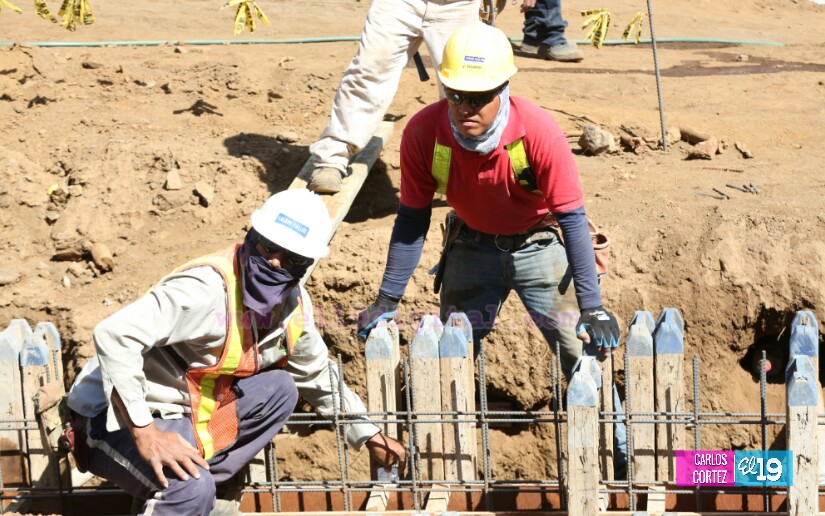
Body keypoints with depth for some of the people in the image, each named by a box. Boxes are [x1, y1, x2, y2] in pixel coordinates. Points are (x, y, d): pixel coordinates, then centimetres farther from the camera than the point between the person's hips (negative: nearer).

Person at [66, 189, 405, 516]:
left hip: (185, 413, 9)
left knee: (279, 389, -1)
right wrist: (145, 432, -34)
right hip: (119, 418, -9)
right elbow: (114, 335, -34)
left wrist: (367, 434, 18)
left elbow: (319, 375, 20)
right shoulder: (207, 288, -27)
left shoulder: (294, 305, 0)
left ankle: (196, 480, -3)